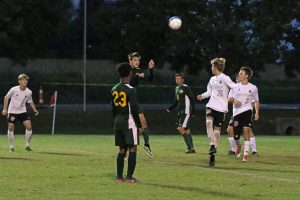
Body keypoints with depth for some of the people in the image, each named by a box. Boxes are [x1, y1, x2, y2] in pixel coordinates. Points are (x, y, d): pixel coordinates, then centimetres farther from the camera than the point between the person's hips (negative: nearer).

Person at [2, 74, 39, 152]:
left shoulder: (29, 92, -9)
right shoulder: (14, 89, -17)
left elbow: (30, 101, 11)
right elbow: (6, 97, -2)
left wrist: (35, 110, 0)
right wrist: (5, 109, -4)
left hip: (22, 111, 2)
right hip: (12, 111, -2)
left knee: (29, 126, -12)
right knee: (11, 128, -4)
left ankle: (27, 145, 1)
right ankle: (11, 146, 11)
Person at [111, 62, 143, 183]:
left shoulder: (114, 90, 8)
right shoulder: (131, 90, -13)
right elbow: (134, 109, -14)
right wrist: (139, 125, -7)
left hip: (117, 122, 7)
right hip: (129, 122, -7)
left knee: (122, 150, 11)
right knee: (132, 149, -1)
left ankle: (119, 177, 8)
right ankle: (129, 177, -5)